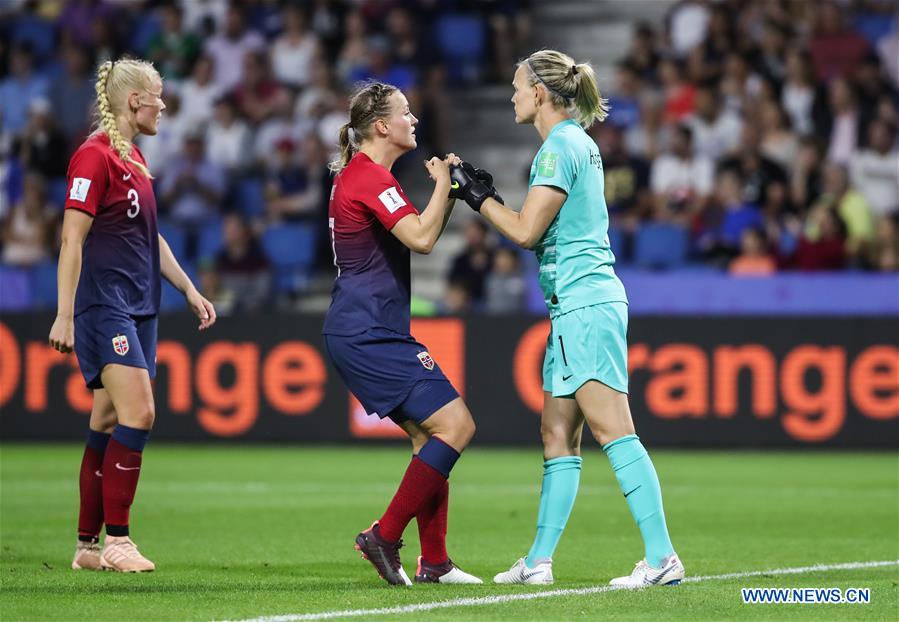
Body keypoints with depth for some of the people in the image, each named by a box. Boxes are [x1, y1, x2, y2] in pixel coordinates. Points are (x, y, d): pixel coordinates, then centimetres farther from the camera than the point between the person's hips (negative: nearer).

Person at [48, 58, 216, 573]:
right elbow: (73, 238, -15)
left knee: (109, 424, 7)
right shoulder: (95, 155, -12)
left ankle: (89, 545, 9)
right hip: (104, 305, -9)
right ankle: (117, 539, -13)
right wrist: (65, 314, -19)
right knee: (138, 413, -16)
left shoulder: (133, 158, 16)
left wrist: (190, 290, 25)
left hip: (139, 308, 9)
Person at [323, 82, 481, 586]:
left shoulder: (361, 175, 18)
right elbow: (422, 238, -23)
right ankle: (385, 537, -10)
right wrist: (444, 183, -10)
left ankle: (435, 563, 8)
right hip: (368, 333, -11)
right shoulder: (369, 177, -14)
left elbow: (420, 237, 27)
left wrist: (448, 191, 14)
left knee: (430, 436, 9)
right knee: (456, 424, -13)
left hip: (374, 331, 11)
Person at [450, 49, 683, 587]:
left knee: (612, 430, -13)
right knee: (558, 435, 10)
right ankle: (539, 562, 13)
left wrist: (477, 195, -1)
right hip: (577, 306, 10)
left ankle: (662, 557, -17)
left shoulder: (560, 146, -11)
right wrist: (484, 195, 18)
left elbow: (526, 230, -14)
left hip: (585, 305, -10)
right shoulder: (579, 142, 18)